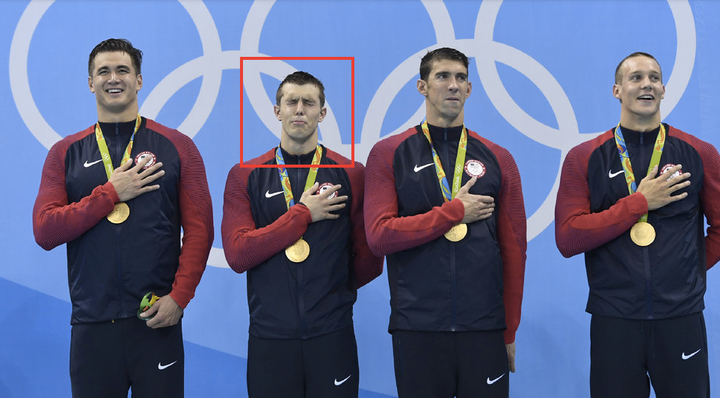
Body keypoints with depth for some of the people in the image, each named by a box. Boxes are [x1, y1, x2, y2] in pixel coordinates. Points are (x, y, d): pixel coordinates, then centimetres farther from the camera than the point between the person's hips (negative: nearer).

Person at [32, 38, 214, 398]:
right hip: (92, 324, 1)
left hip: (158, 320, -1)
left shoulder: (176, 147, 5)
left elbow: (199, 230, 0)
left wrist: (179, 296, -11)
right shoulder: (66, 153, 9)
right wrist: (111, 193, -9)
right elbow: (44, 232, -2)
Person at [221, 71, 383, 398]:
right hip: (269, 335, 0)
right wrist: (303, 214, -10)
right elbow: (237, 254, -10)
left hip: (332, 334, 0)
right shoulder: (245, 176, 3)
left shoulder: (352, 175, 3)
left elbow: (368, 259, 7)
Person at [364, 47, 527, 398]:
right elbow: (379, 236, -8)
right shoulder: (389, 155, 4)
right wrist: (455, 212, -8)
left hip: (484, 328, 2)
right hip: (417, 327, -1)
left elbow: (514, 249, 9)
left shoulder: (497, 159, 9)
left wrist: (510, 331, 7)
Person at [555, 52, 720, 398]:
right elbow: (568, 239, -8)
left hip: (681, 319, 1)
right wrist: (640, 202, -10)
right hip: (613, 320, 0)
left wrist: (692, 270, 6)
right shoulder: (585, 158, 2)